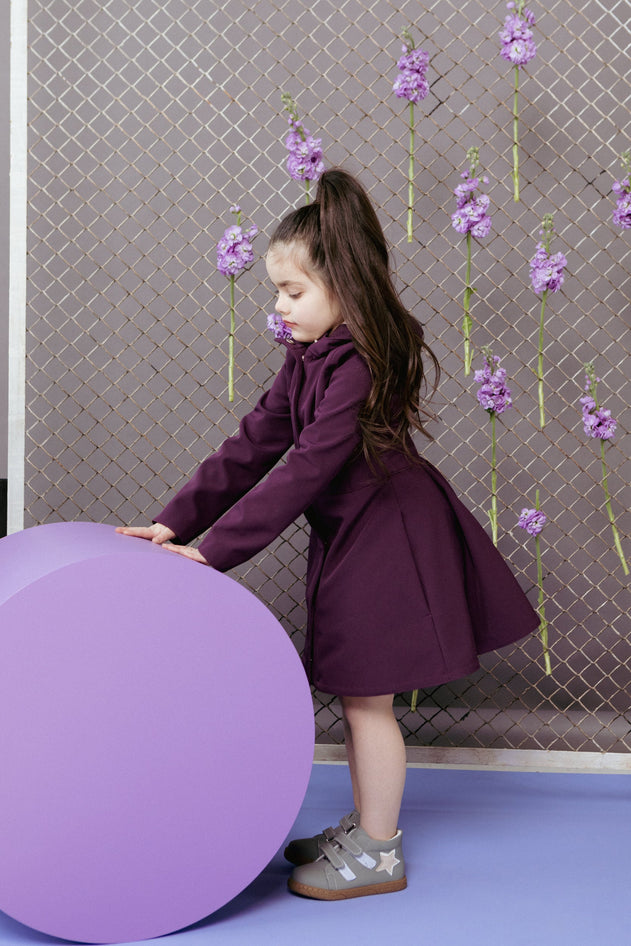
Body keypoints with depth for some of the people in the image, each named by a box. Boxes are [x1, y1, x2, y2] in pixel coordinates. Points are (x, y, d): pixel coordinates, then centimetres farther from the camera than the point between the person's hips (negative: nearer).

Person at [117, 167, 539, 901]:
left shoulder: (360, 364, -24)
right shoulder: (309, 358, 6)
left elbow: (306, 471, -29)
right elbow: (253, 446, 1)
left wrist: (213, 549, -29)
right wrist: (175, 522, -7)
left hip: (387, 537, -9)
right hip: (350, 537, 9)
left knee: (365, 696, 0)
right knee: (355, 694, 17)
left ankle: (378, 856, 15)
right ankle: (364, 827, 33)